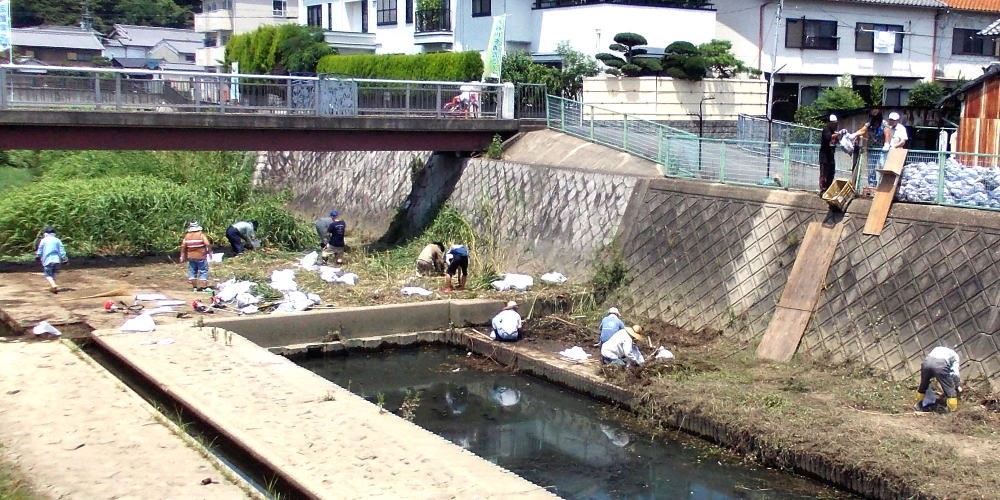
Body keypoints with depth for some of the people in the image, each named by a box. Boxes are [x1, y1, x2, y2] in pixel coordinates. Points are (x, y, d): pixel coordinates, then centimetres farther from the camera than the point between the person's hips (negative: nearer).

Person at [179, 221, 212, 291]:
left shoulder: (187, 236, 0)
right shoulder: (201, 235, -11)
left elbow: (183, 247, 1)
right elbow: (207, 244, -19)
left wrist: (182, 256, 10)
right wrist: (210, 252, -4)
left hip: (191, 257, 4)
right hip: (201, 257, -4)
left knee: (192, 271, 15)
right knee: (203, 271, 2)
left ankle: (194, 285, 16)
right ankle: (202, 285, -5)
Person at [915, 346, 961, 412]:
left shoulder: (937, 349, 42)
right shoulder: (954, 355, 30)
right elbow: (955, 373, 21)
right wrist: (957, 386, 35)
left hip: (927, 362, 4)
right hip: (940, 365, -4)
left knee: (923, 385, 26)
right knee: (950, 389, 11)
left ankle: (918, 405, 39)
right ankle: (953, 410, 13)